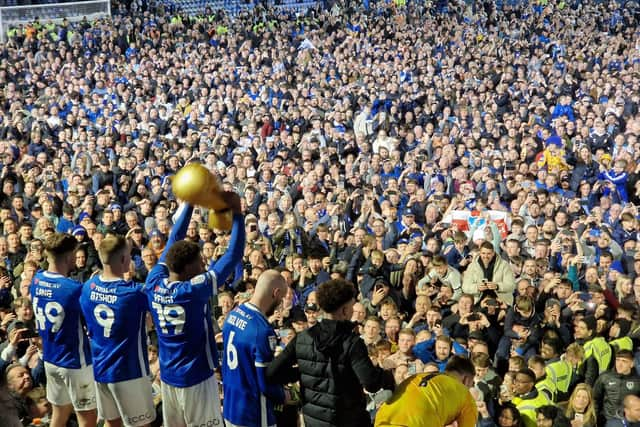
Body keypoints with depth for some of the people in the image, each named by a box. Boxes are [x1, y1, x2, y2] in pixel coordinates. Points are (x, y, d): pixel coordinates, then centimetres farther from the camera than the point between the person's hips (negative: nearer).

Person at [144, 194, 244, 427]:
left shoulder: (154, 283, -7)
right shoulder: (195, 289, -23)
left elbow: (174, 239, 4)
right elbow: (234, 255, -20)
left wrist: (189, 201, 6)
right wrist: (237, 213, -14)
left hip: (167, 376, 7)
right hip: (196, 377, -6)